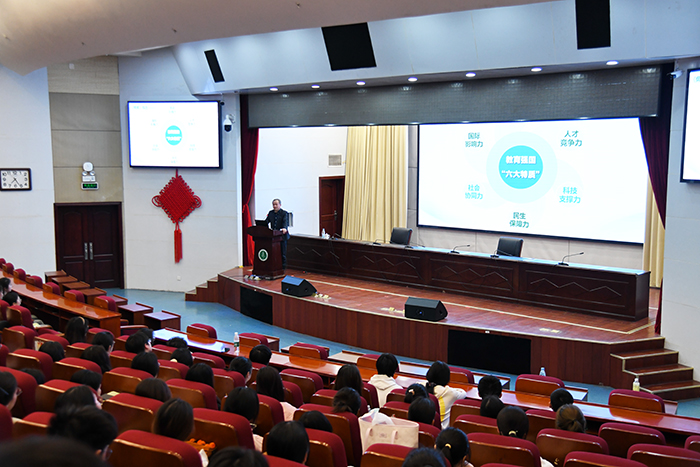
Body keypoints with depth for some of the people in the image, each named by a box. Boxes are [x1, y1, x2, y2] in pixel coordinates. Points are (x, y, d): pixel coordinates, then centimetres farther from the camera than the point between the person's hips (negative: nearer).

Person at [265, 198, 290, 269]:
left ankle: (283, 267, 5)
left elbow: (285, 222, -17)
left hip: (282, 236, -5)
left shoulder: (284, 213, -3)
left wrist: (284, 228, -38)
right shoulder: (270, 213, 14)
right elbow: (266, 221, 7)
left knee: (282, 252, 0)